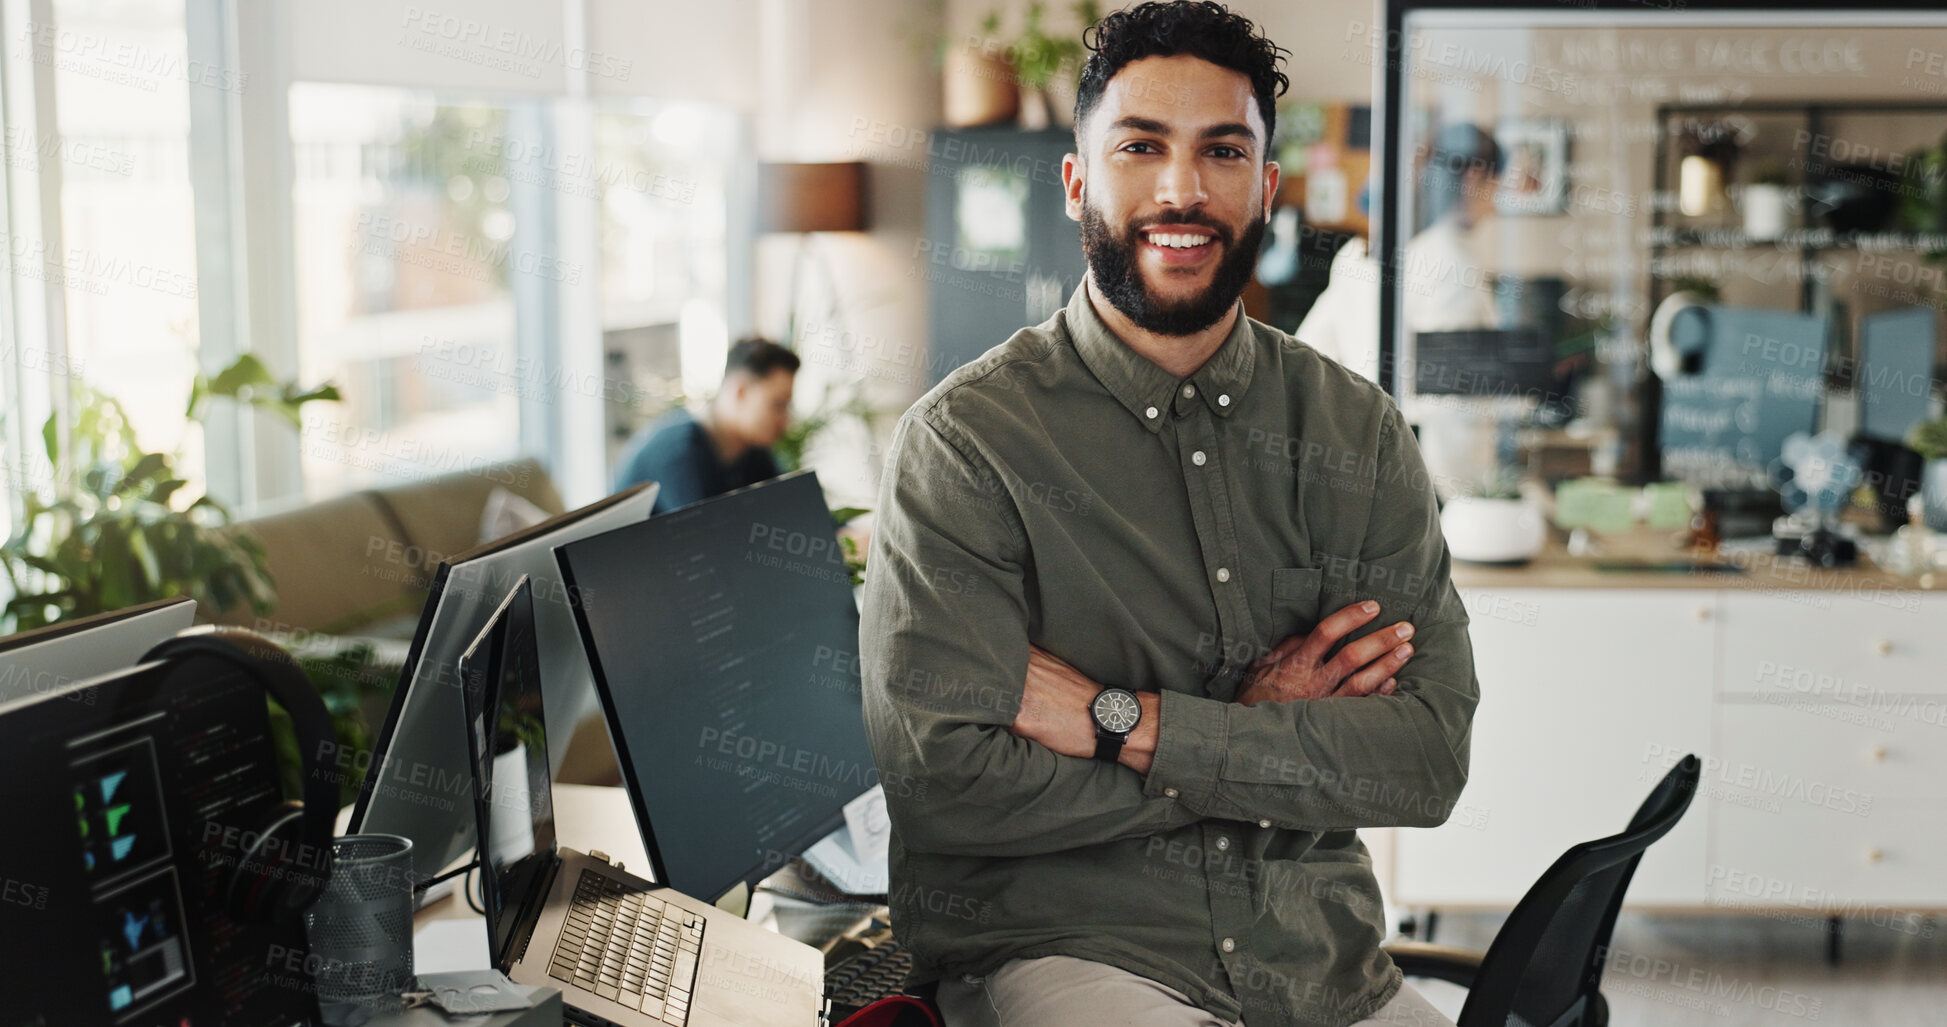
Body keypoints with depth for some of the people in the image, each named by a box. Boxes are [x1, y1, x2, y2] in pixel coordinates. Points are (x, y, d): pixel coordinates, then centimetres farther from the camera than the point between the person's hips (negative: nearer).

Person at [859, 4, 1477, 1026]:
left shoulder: (1357, 430, 6)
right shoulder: (963, 441, -6)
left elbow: (1431, 758, -3)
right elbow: (940, 783, -16)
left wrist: (1123, 721, -13)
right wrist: (1263, 734, -10)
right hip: (1054, 943, -4)